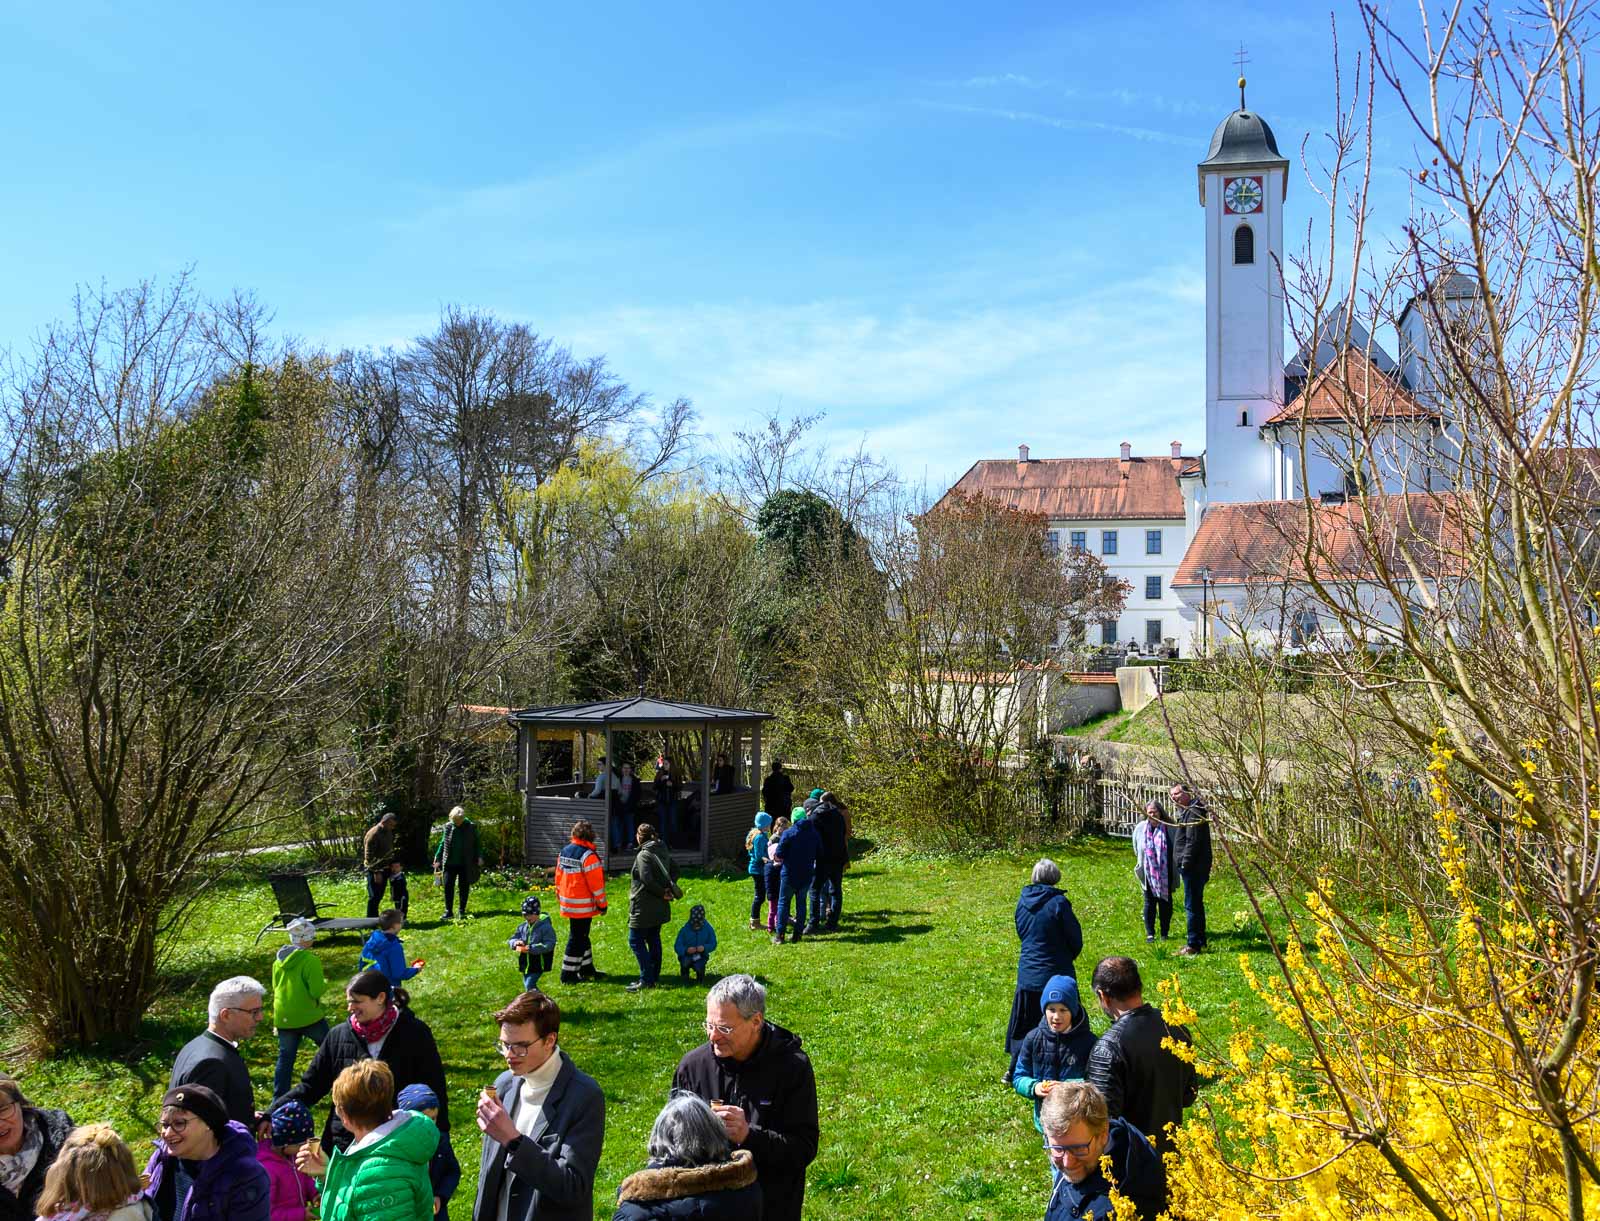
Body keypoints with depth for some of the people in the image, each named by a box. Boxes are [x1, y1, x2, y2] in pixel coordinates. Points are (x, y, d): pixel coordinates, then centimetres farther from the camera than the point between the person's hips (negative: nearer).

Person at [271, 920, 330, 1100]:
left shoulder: (279, 960, 5)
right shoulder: (310, 960, -17)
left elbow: (276, 987, 16)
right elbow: (317, 991, -19)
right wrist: (325, 983, 1)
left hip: (283, 1018, 5)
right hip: (308, 1017, -5)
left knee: (285, 1058, 10)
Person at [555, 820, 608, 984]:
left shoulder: (564, 852, 7)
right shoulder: (588, 855, -19)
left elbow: (559, 876, 14)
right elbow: (596, 883, -18)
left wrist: (560, 895, 24)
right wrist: (602, 903, -9)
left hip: (568, 902, 8)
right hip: (583, 905, -8)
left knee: (581, 935, 19)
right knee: (578, 938, 1)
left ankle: (587, 969, 28)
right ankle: (568, 974, 5)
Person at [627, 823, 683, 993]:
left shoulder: (643, 855, -17)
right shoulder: (663, 852, 9)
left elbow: (647, 879, -25)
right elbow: (675, 870, 16)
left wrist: (662, 893, -14)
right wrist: (669, 888, 4)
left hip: (644, 907, -9)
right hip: (660, 908, 9)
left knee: (636, 941, -2)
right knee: (654, 940, 17)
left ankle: (646, 980, -7)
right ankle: (654, 977, 22)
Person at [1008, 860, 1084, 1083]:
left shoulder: (1022, 900, 0)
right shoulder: (1058, 902, -16)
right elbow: (1075, 937, -8)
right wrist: (1070, 956, 12)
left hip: (1027, 974, 5)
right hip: (1056, 974, -5)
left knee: (1024, 1023, 16)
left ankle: (1014, 1072, 20)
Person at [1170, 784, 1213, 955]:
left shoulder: (1193, 813, -17)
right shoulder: (1186, 811, 17)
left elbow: (1193, 842, -22)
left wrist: (1185, 864, -19)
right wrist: (1183, 865, 17)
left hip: (1193, 868, -11)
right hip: (1194, 867, 11)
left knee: (1192, 905, -6)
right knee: (1196, 904, 18)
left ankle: (1193, 944, -2)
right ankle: (1199, 940, 27)